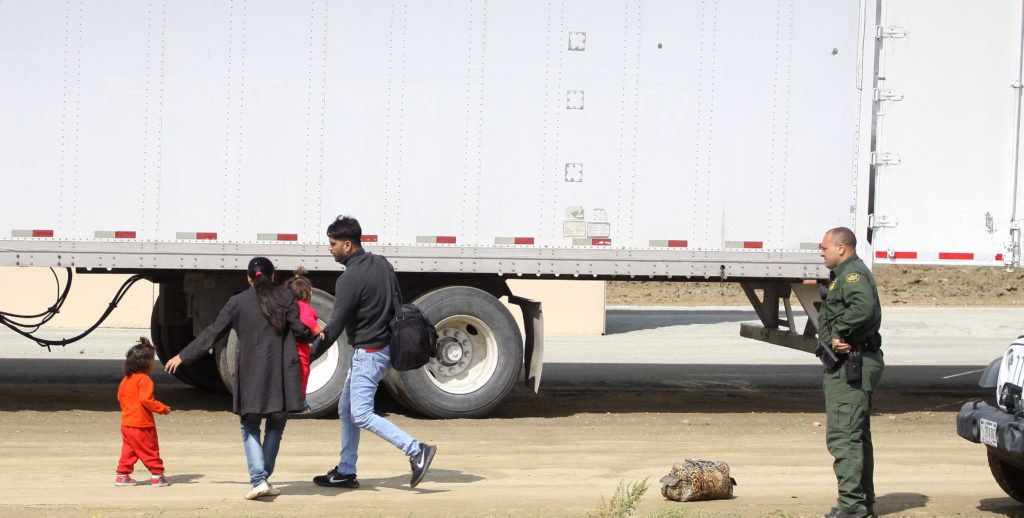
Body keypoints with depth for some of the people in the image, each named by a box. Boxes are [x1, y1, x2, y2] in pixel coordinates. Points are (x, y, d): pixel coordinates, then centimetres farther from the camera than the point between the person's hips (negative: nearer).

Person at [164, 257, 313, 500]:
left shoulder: (238, 302, 4)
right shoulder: (285, 296, 4)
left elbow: (212, 333, 6)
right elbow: (298, 330, -1)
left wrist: (183, 356, 15)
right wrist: (312, 335, 23)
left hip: (251, 374, -1)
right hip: (282, 373, 1)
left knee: (250, 427, 8)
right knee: (276, 425, 16)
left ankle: (258, 480, -8)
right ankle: (263, 478, 14)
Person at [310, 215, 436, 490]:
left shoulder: (349, 279, -20)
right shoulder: (382, 264, 7)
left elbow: (335, 327, -19)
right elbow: (398, 305, 16)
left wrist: (308, 356, -11)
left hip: (368, 353, -10)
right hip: (385, 347, 10)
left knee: (362, 415, -11)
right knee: (346, 409, 16)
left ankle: (417, 451, -17)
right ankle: (346, 472, 20)